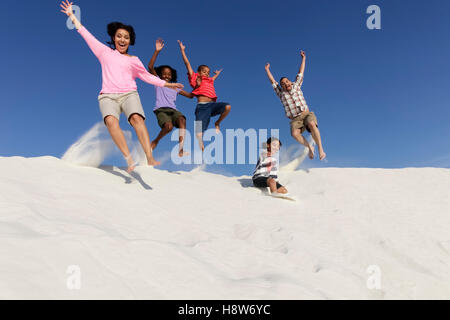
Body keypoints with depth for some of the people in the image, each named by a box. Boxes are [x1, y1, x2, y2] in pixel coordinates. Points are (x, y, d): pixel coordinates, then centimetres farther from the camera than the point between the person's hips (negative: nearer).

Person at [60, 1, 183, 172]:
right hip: (108, 96, 0)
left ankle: (150, 158, -45)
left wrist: (166, 84, 22)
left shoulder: (133, 60, 21)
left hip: (129, 94, 0)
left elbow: (147, 76, 27)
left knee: (137, 118, -32)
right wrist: (72, 15, 29)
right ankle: (129, 159, -43)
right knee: (111, 120, -34)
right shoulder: (105, 52, 21)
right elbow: (86, 34, 25)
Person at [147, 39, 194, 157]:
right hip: (161, 109, -3)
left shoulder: (175, 87, 27)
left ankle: (181, 150, -41)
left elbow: (190, 95, 28)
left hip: (173, 110, 3)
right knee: (169, 126, -34)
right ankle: (156, 141, -4)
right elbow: (150, 67, 3)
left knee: (182, 119, -33)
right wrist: (157, 51, -5)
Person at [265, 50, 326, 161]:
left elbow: (301, 73, 25)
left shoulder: (296, 86, 19)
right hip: (295, 120, 0)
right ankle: (309, 147, -9)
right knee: (294, 133, -31)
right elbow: (273, 81, 23)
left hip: (307, 114, 0)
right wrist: (267, 70, 30)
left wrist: (303, 58, 31)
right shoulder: (281, 93, 17)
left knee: (312, 124, -34)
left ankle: (320, 150, -34)